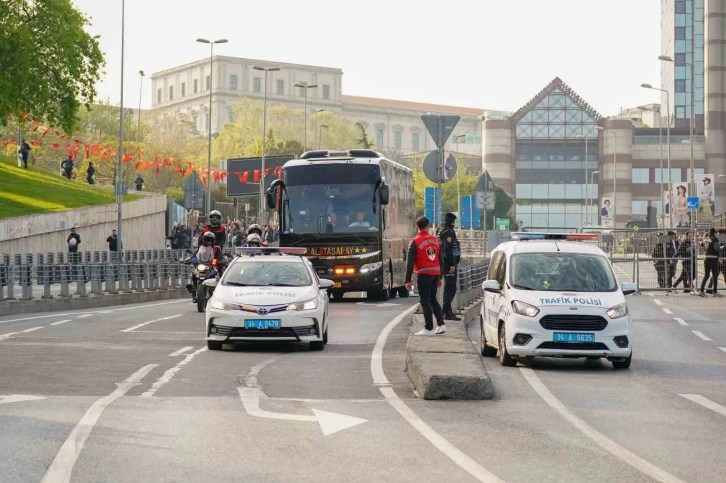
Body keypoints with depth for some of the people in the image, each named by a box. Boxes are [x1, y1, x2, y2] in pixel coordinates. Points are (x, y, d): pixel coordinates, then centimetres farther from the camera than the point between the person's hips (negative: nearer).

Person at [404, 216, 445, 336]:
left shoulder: (415, 242, -7)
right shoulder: (436, 240, 9)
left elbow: (410, 262, -9)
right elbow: (441, 260, 14)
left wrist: (408, 280, -7)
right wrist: (440, 277, 21)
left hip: (424, 274, -6)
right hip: (435, 273, 6)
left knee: (425, 301, -2)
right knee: (433, 299, 17)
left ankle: (429, 328, -3)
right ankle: (441, 325, 15)